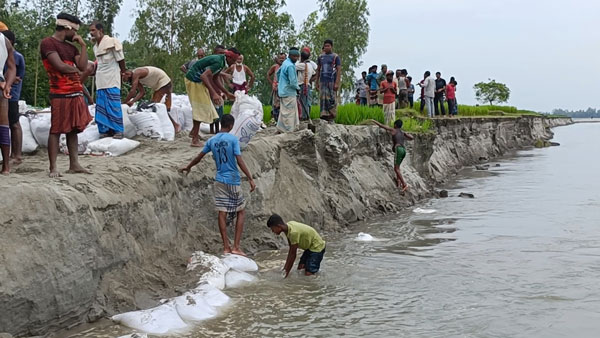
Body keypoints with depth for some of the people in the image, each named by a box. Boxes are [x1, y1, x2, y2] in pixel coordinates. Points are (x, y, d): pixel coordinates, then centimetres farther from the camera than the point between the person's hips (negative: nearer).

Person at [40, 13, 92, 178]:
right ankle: (53, 168, -4)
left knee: (73, 130, 8)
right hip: (60, 95, -8)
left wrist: (83, 45, 3)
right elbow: (60, 66, -15)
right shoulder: (47, 43, -6)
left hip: (76, 94, 8)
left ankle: (74, 165, 12)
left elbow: (83, 66, 6)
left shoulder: (71, 47, 17)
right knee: (56, 130, -6)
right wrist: (75, 69, 3)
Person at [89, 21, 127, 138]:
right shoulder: (95, 46, 12)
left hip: (112, 81, -7)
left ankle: (118, 130, -2)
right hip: (100, 81, 7)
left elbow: (121, 60, -3)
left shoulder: (112, 42, -10)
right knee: (101, 107, 6)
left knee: (114, 106, -7)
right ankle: (105, 130, 11)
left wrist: (123, 72, 6)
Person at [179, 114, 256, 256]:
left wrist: (188, 167, 31)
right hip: (233, 181, -4)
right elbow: (240, 161, -16)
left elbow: (199, 157, 14)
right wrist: (250, 178, -13)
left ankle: (226, 247, 7)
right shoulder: (233, 139, -10)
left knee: (222, 213, 5)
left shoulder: (212, 140, 4)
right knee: (241, 212, 7)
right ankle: (236, 247, 2)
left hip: (219, 181, 4)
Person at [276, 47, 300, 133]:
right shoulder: (290, 66, -19)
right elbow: (292, 82, -21)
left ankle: (281, 129, 23)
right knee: (289, 112, -5)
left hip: (283, 91, 10)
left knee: (284, 112, 16)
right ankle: (288, 131, -2)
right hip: (289, 93, -10)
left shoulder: (285, 63, 11)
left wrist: (280, 82, 33)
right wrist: (297, 88, -4)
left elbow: (278, 72, 26)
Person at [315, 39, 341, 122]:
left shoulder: (335, 57, 2)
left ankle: (332, 116, -1)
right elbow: (318, 70, 20)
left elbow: (339, 70, -4)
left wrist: (337, 83, -14)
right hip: (322, 82, 4)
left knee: (332, 99, -5)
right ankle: (324, 115, -1)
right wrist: (317, 82, 13)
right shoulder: (321, 57, 16)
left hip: (332, 82, -4)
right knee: (323, 99, -2)